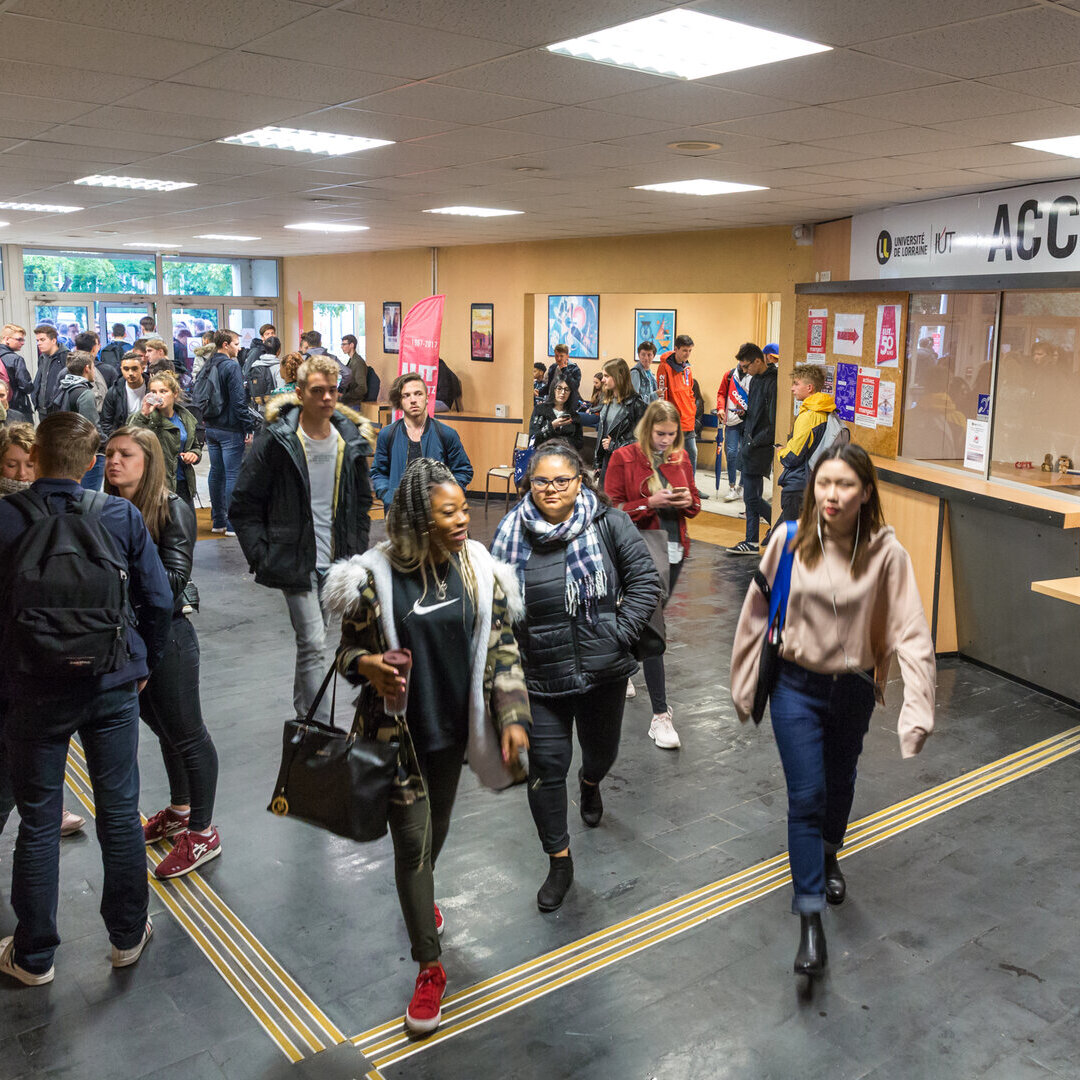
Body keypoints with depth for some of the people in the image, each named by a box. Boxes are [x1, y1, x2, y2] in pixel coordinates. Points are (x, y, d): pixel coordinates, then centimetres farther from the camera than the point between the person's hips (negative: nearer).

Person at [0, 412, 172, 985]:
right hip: (113, 686, 1)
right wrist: (142, 664, 12)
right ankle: (128, 934, 29)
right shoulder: (122, 516, -7)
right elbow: (158, 601, -3)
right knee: (120, 812, 14)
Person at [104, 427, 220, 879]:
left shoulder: (173, 510, -14)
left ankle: (202, 833, 19)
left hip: (166, 635, -6)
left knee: (186, 734, 5)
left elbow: (175, 578, -20)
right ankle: (179, 811, 39)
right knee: (161, 727, 21)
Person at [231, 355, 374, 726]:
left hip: (336, 563, 5)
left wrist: (357, 549, 9)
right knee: (312, 645, -10)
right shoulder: (276, 442, -10)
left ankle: (304, 718, 31)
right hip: (295, 562, -5)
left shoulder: (351, 440, 4)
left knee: (311, 642, 16)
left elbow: (362, 500, 16)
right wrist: (261, 555, -11)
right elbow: (243, 505, -5)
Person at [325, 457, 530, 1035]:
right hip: (399, 732, -3)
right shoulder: (377, 577, -16)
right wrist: (367, 664, -27)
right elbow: (349, 647, -4)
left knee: (437, 828, 24)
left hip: (452, 727, 4)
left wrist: (512, 717, -9)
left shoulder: (480, 571, -7)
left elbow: (502, 649, -2)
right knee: (412, 841, 1)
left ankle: (420, 895, 56)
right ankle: (429, 968, 17)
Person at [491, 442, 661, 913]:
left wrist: (620, 632, -12)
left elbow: (645, 580, -4)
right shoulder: (511, 533, -5)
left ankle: (590, 783, 60)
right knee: (546, 767, 0)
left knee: (601, 751, 21)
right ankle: (559, 862, 19)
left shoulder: (609, 524, -8)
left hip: (603, 670, 1)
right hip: (540, 677, 0)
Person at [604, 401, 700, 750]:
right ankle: (660, 715, -7)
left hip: (674, 551, 6)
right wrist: (650, 503, -22)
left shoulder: (680, 458, 8)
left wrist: (688, 501, -8)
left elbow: (695, 503, 17)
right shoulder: (624, 459, -8)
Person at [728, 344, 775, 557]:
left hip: (760, 448, -9)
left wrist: (755, 442, -19)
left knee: (751, 498, -6)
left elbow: (774, 422, -20)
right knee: (752, 497, 12)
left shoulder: (772, 382, -17)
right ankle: (752, 542, 18)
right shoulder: (755, 379, 13)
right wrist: (744, 411, 2)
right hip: (750, 446, 9)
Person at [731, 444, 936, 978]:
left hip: (854, 691, 1)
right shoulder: (790, 540, -14)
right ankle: (810, 920, 6)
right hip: (797, 688, -1)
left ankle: (828, 856, 53)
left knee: (839, 784, 23)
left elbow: (911, 633, -16)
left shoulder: (885, 552, -16)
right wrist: (744, 686, 2)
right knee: (806, 796, -4)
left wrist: (918, 709, -22)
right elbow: (756, 614, -4)